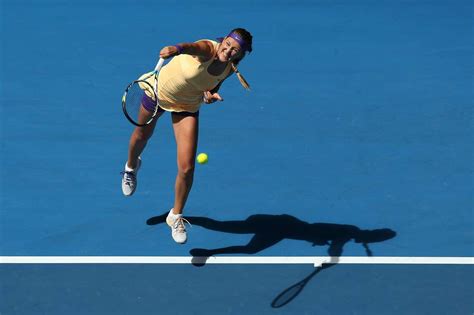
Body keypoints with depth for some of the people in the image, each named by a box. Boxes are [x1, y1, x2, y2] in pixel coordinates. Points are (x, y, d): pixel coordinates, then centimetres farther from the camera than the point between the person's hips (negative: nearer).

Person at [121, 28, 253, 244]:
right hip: (159, 91, -2)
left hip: (188, 107, 2)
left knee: (187, 168, -9)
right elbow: (192, 47, -60)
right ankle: (132, 166, 65)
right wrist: (176, 49, -82)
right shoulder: (208, 49, -35)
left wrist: (211, 95, -21)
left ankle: (176, 216, 15)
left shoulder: (230, 69, -19)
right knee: (142, 135, 28)